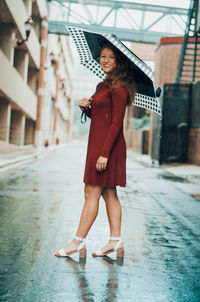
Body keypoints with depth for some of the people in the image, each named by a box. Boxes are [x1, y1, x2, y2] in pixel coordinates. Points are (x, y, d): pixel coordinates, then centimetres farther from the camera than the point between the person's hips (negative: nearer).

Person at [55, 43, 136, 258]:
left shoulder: (118, 87, -13)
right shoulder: (103, 85, 17)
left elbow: (116, 123, -18)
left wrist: (104, 153, -22)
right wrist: (87, 107, 1)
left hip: (107, 145, -10)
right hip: (99, 144, 10)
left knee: (92, 193, -5)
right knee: (108, 193, 10)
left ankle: (78, 242, 2)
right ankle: (116, 241, 16)